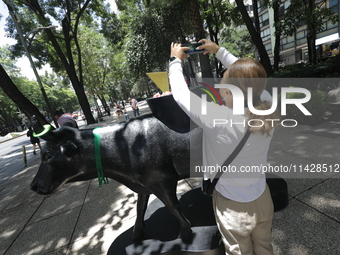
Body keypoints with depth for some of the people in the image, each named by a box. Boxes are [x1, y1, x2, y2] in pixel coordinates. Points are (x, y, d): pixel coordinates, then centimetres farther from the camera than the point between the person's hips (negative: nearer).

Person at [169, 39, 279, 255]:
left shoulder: (216, 118, -34)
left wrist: (175, 60, -2)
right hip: (263, 200, 4)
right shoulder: (267, 106, -19)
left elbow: (180, 93, -19)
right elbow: (248, 77, -1)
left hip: (233, 207, -4)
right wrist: (219, 51, 8)